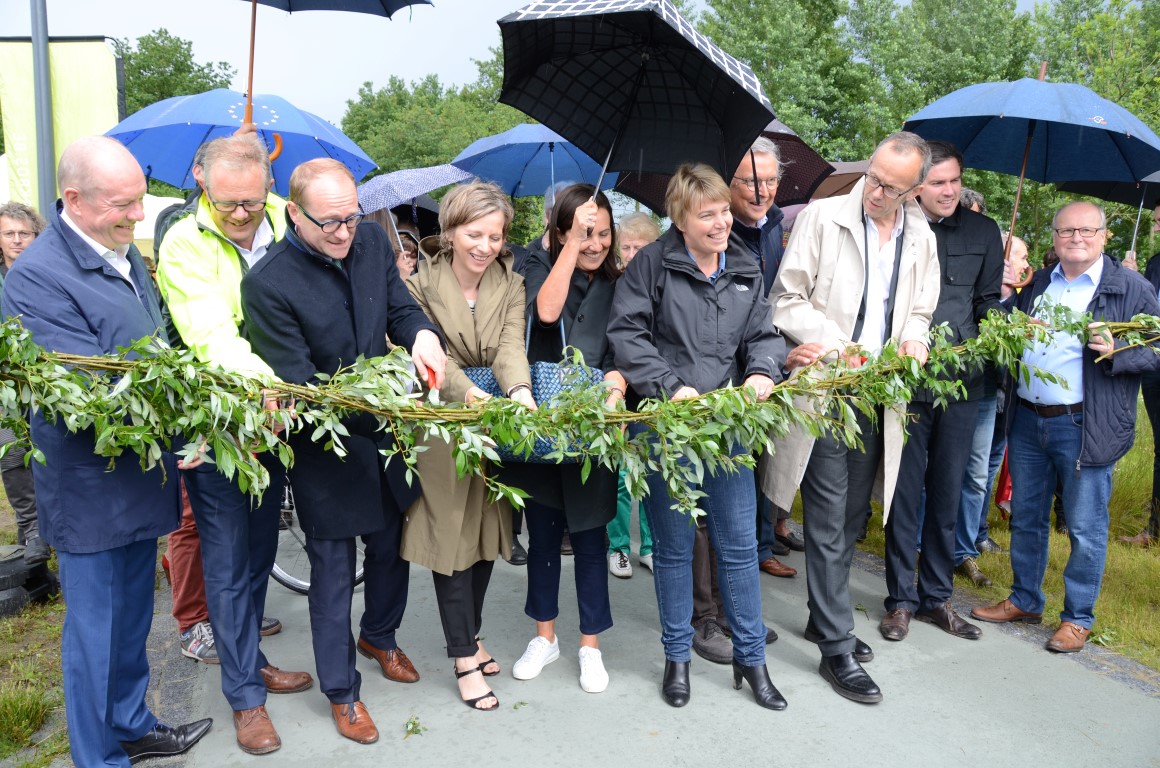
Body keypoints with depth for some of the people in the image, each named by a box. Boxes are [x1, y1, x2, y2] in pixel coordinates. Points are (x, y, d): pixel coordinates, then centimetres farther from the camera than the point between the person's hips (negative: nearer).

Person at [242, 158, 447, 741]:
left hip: (386, 431, 6)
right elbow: (298, 384, -21)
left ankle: (379, 636, 52)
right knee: (334, 572, 10)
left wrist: (421, 333, -19)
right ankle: (341, 691, 31)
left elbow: (400, 306, 6)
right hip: (325, 447, -5)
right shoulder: (267, 284, -21)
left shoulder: (372, 240, -5)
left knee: (391, 549, 23)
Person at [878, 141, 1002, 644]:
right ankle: (902, 599, 18)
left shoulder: (984, 232, 10)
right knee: (906, 493, 4)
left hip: (962, 380, 3)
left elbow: (988, 301, 14)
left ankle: (936, 597, 25)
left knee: (947, 493, 12)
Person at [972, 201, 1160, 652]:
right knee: (1026, 518, 15)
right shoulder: (1036, 284, 13)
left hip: (1085, 426, -5)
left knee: (1085, 529, 4)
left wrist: (1116, 352, -21)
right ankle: (1025, 602, 31)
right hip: (1027, 419, 5)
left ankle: (1078, 618, 20)